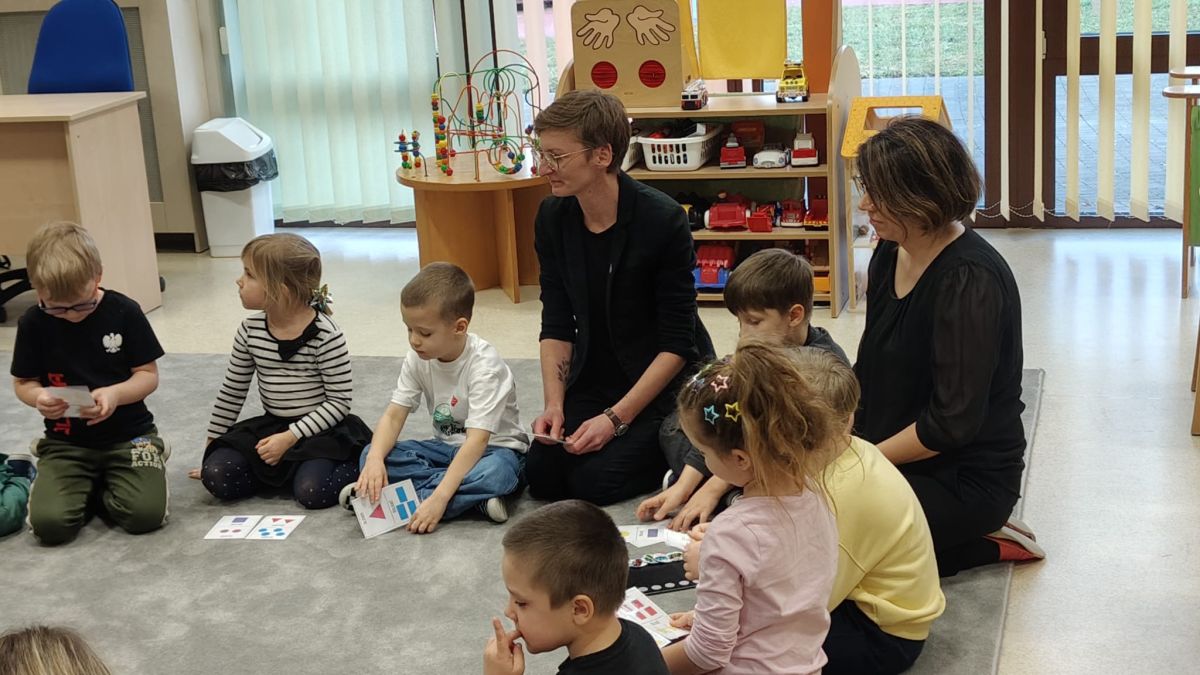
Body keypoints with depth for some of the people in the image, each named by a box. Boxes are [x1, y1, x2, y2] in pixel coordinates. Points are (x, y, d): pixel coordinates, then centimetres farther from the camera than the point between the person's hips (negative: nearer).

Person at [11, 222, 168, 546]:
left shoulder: (124, 312, -9)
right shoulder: (33, 324, -5)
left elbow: (149, 375, -4)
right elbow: (23, 383, 5)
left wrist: (115, 393, -25)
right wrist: (39, 397, -19)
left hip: (128, 432, -1)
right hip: (67, 441, 1)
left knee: (146, 514, -23)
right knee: (50, 524, -22)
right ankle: (89, 484, 12)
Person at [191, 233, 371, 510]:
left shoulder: (325, 335, -17)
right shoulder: (250, 331, -2)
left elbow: (340, 400, -15)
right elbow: (232, 392, 10)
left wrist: (290, 437, -21)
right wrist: (212, 445, 13)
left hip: (320, 429, -5)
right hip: (271, 425, 5)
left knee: (312, 492, -30)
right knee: (216, 476, -16)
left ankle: (357, 467, -1)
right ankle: (287, 470, 4)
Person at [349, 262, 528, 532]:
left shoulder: (484, 365, -25)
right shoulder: (418, 359, -7)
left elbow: (477, 440, -32)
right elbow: (394, 415, -9)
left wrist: (439, 498, -41)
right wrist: (375, 460, -31)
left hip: (494, 447, -6)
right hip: (448, 447, 6)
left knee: (495, 473, -41)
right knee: (370, 454, -18)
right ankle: (471, 497, -23)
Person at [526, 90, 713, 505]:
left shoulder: (662, 220, -23)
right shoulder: (553, 218, -6)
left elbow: (677, 343, -19)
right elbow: (557, 325, 0)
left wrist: (616, 418, -23)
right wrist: (554, 404, -14)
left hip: (665, 379, -5)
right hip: (595, 375, 6)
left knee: (594, 481, -18)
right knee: (542, 475, -10)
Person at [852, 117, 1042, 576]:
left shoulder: (970, 280, -23)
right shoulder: (890, 255, 3)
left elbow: (953, 422, -24)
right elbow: (868, 371, 13)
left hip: (965, 479, -8)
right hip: (892, 459, 8)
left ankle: (984, 545, -2)